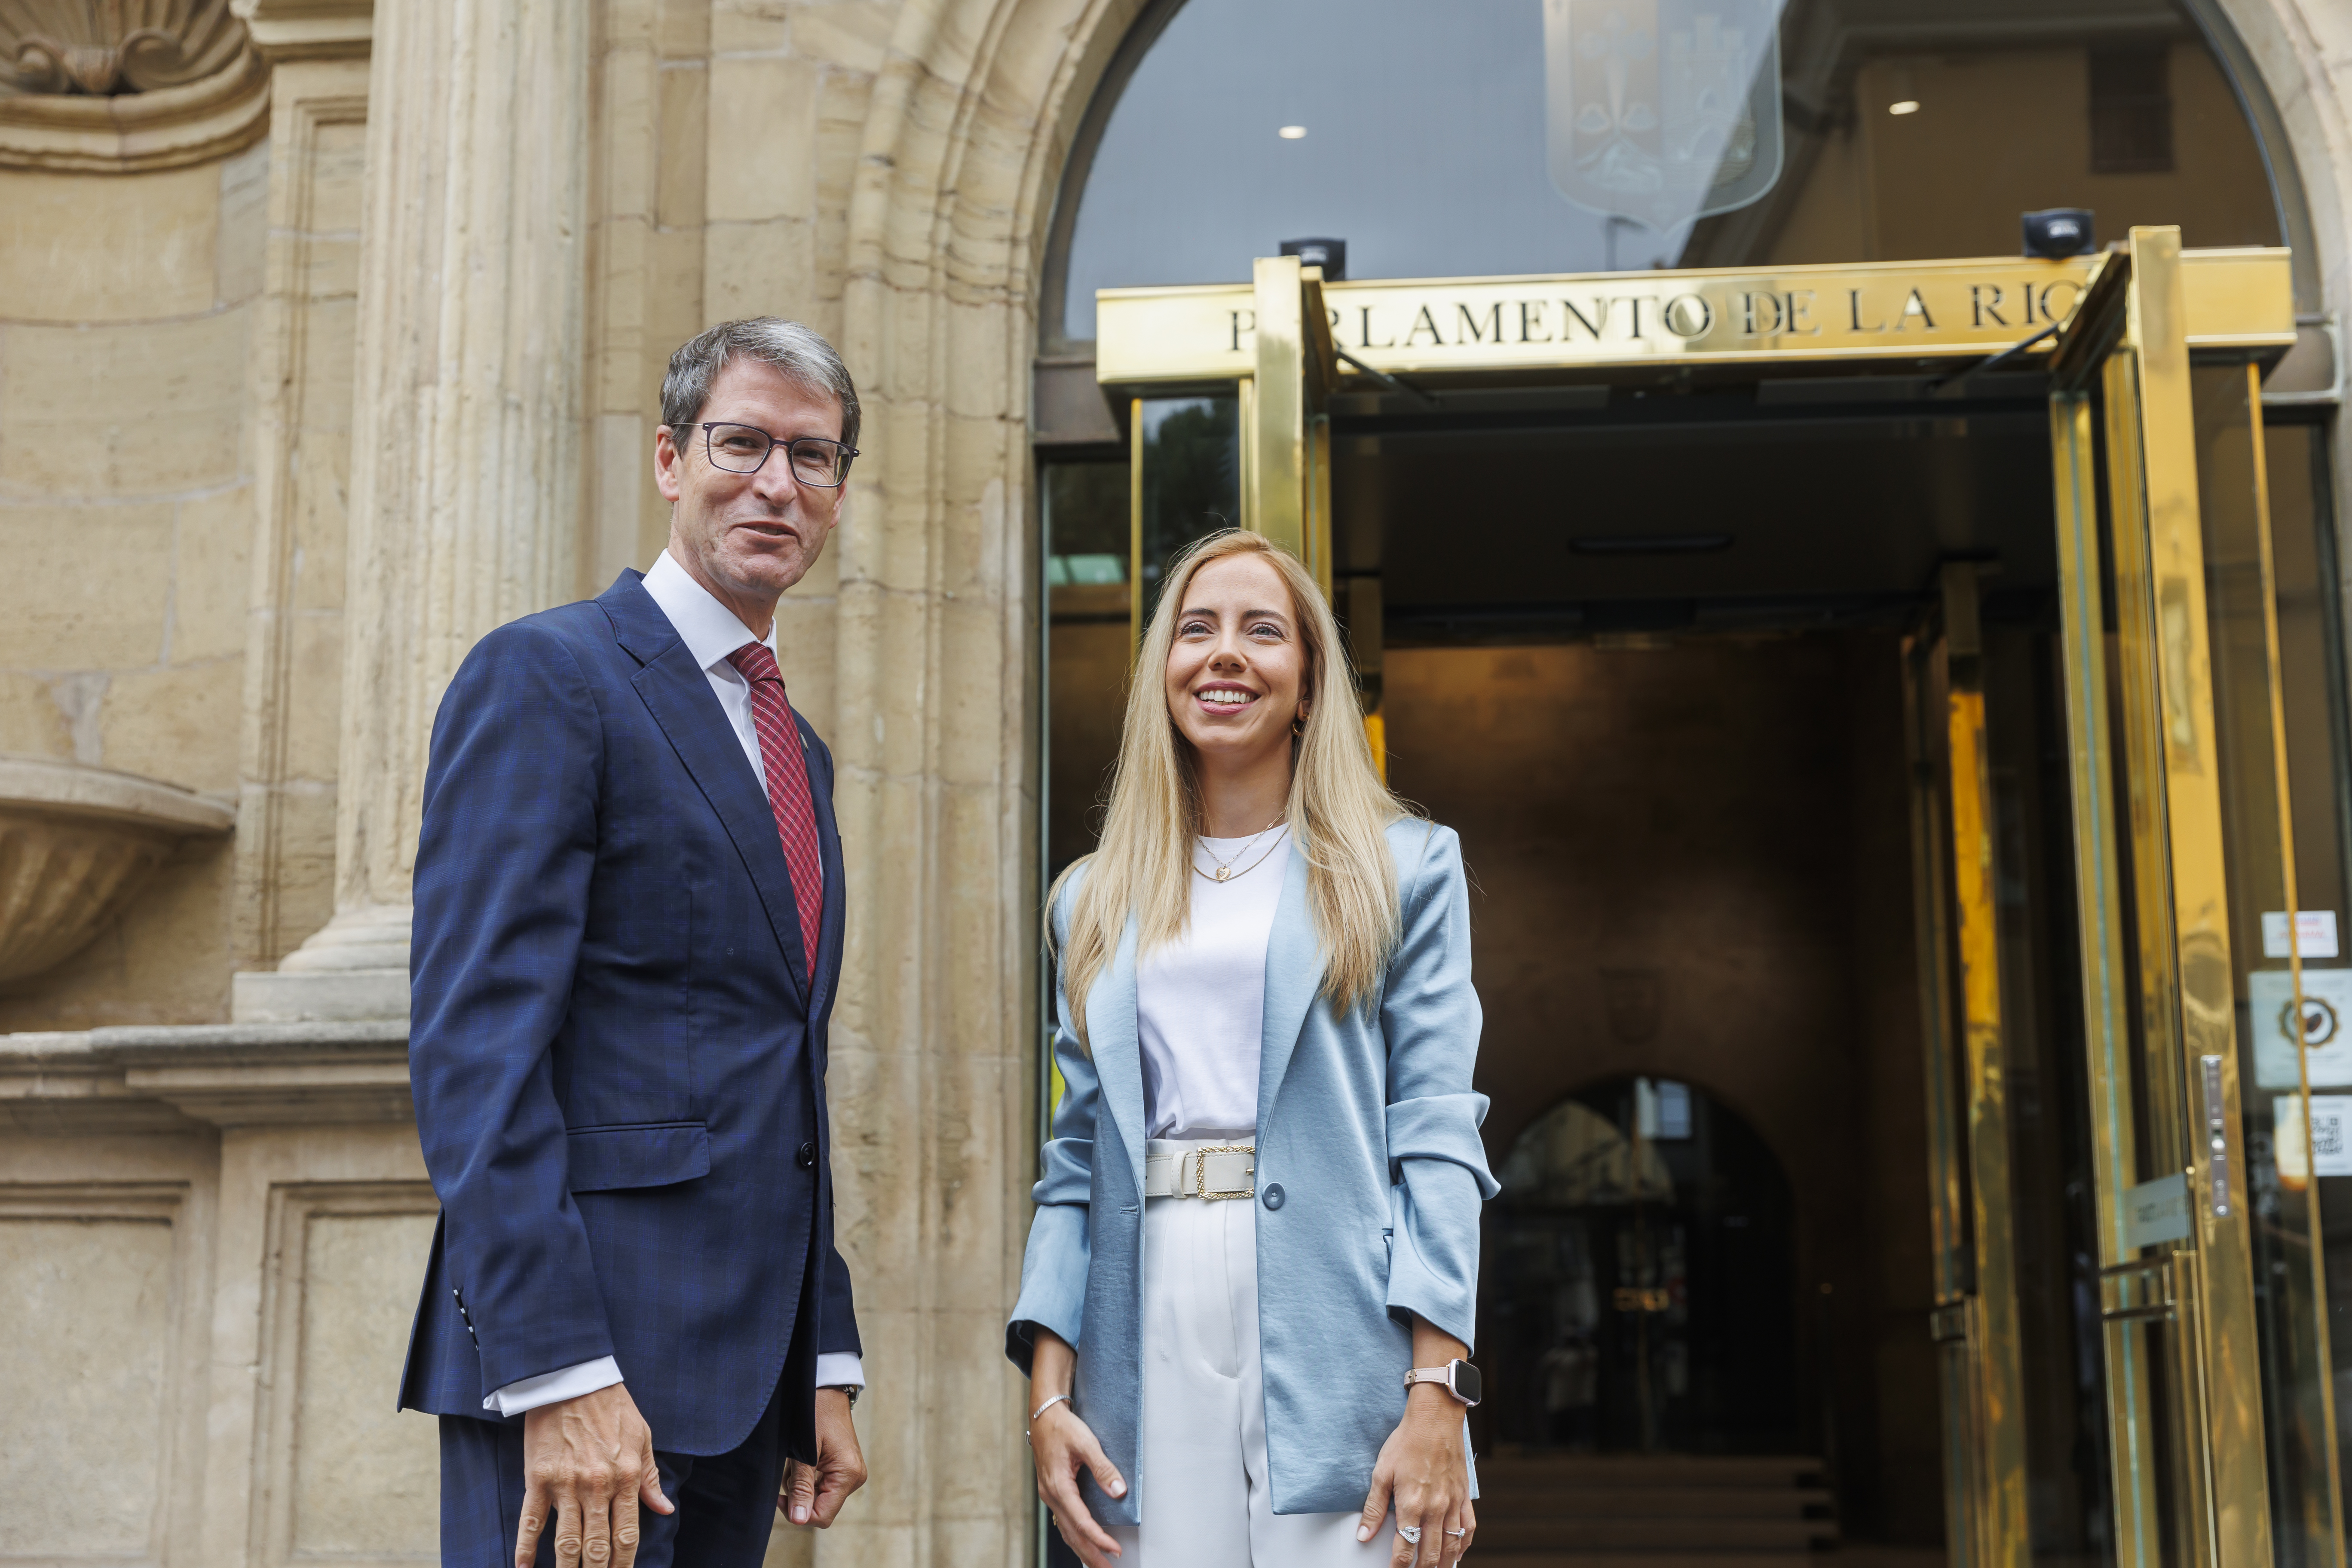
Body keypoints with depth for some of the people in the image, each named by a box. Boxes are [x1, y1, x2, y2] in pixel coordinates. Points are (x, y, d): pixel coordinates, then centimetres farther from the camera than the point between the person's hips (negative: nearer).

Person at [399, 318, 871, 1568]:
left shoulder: (798, 750, 20)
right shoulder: (546, 677, -6)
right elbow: (474, 1039, -15)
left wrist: (825, 1369, 16)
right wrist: (559, 1373, -22)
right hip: (577, 1344, -8)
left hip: (746, 1370, 8)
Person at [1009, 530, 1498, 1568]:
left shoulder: (1404, 871, 7)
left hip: (1335, 1354, -2)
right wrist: (1048, 1393, 2)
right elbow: (1077, 1160, 13)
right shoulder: (1095, 902, 16)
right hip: (1151, 1357, 3)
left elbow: (1435, 1138, -2)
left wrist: (1436, 1398, -11)